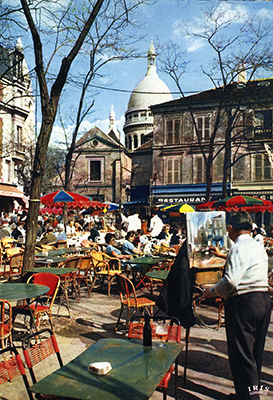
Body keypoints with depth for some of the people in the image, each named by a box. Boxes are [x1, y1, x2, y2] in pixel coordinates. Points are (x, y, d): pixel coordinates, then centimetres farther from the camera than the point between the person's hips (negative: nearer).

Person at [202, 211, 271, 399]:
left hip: (243, 303, -9)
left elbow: (231, 281, -23)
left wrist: (212, 291, -7)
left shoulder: (239, 247, -14)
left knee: (242, 354, 0)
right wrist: (223, 255, 44)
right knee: (256, 353, 19)